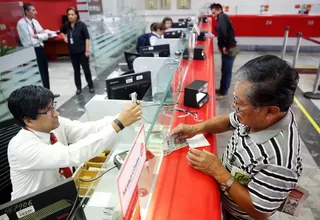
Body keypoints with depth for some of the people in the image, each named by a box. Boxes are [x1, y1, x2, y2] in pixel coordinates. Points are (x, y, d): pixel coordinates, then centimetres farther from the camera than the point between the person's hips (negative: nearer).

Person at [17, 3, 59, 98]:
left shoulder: (35, 21, 10)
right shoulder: (21, 23, -13)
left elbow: (46, 35, 6)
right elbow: (30, 41, -18)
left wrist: (36, 36, -13)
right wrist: (40, 36, -7)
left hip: (40, 49, 8)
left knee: (45, 72, 15)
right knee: (38, 74, 0)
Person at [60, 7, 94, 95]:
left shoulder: (81, 25, -11)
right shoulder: (66, 25, 2)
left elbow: (87, 38, -11)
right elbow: (62, 31, 24)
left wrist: (87, 50, -16)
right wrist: (65, 37, 6)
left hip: (82, 51, -4)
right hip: (72, 52, 4)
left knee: (86, 69, 4)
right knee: (76, 70, 11)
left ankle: (91, 86, 18)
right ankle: (78, 88, 21)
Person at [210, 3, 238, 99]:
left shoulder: (222, 17, -11)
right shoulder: (223, 17, 21)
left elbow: (222, 31, -29)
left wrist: (223, 46, -22)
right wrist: (224, 46, 7)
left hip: (228, 49, -10)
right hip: (229, 48, 10)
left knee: (226, 71, -2)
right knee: (225, 70, 17)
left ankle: (223, 93, 7)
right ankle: (223, 89, 30)